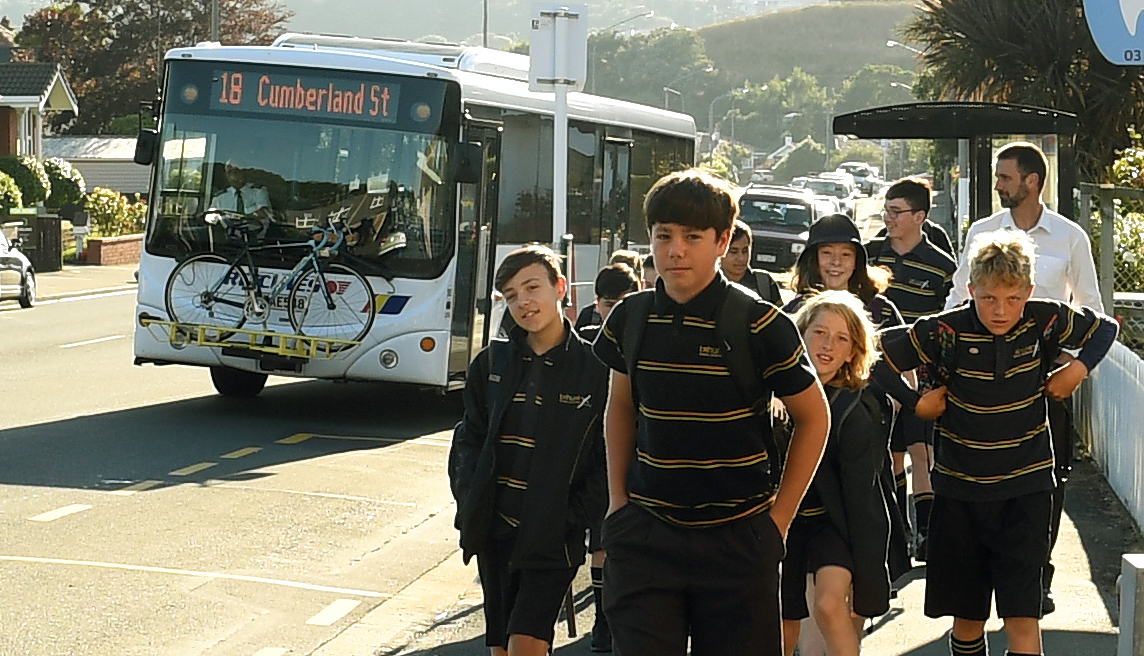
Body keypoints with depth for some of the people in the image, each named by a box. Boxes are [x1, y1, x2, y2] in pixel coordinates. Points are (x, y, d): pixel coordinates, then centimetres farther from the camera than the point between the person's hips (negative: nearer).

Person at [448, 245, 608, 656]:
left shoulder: (594, 369, -6)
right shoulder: (492, 364, 8)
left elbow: (610, 461, -5)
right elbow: (469, 438, 15)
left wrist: (573, 515, -12)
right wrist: (470, 497, 1)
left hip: (552, 536, -5)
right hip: (495, 531, 5)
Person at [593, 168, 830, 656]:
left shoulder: (759, 324, -10)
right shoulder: (631, 318, 1)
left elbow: (813, 418, 0)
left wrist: (779, 516, -1)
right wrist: (618, 498, 11)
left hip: (737, 539, -2)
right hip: (646, 536, 3)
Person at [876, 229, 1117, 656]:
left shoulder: (1044, 321, -8)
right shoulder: (947, 331, -14)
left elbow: (1104, 327, 9)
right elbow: (877, 357, -10)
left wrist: (1079, 368, -5)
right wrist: (916, 402, -7)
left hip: (1026, 489, 0)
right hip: (960, 492, 0)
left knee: (1022, 617, -9)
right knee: (967, 616, 12)